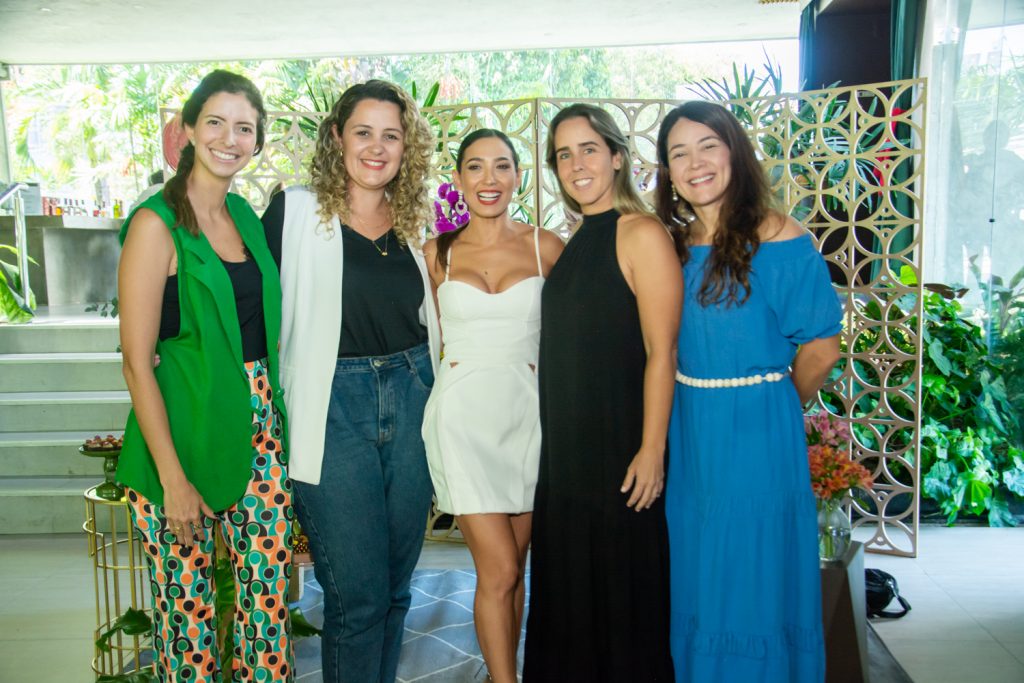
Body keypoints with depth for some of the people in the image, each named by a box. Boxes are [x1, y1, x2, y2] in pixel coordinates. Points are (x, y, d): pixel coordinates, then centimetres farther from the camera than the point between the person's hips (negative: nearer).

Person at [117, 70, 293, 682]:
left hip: (259, 423, 6)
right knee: (188, 601, 7)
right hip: (183, 430, -6)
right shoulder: (156, 223, -10)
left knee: (270, 587, 10)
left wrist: (271, 413, 10)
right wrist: (172, 477, -15)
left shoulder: (245, 214, 9)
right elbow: (137, 361, -13)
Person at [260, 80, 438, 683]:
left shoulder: (412, 225, 11)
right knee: (357, 594, 1)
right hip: (334, 411, -4)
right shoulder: (295, 210, -3)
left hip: (410, 404, 5)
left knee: (396, 586, 15)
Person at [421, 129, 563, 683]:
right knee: (499, 570, -4)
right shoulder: (438, 254, 4)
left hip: (527, 411, 1)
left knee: (510, 569, 10)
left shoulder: (545, 247, 4)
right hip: (463, 414, -1)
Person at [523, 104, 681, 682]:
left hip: (620, 445, -7)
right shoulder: (575, 244, 12)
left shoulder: (642, 234, -11)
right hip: (566, 447, 8)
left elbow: (661, 352, -16)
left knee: (623, 588, 6)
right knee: (568, 586, 18)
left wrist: (652, 449, -19)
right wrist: (555, 438, 13)